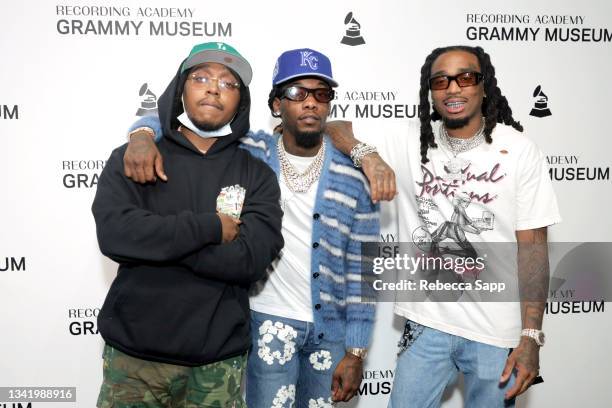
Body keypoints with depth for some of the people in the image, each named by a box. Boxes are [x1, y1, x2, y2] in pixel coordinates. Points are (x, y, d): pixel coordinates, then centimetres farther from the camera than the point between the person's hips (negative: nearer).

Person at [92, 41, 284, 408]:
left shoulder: (257, 176, 1)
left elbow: (251, 259, -13)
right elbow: (115, 234, -15)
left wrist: (156, 239, -13)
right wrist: (210, 227, -14)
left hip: (218, 363, 0)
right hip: (133, 355, 0)